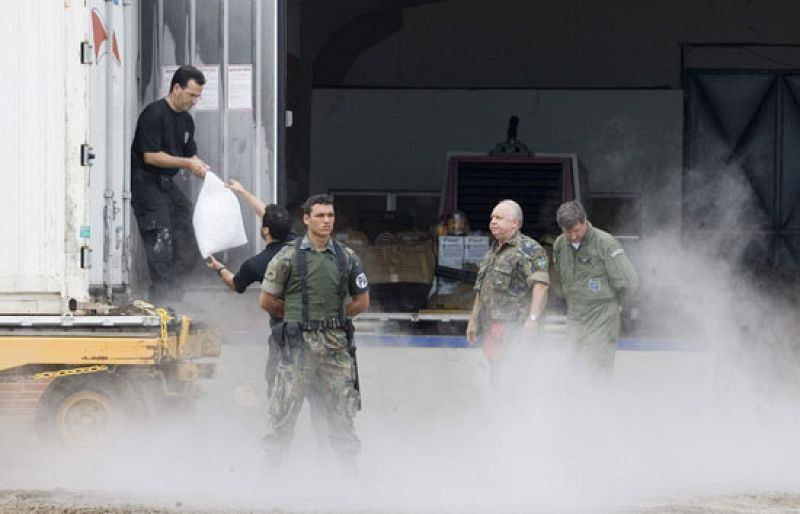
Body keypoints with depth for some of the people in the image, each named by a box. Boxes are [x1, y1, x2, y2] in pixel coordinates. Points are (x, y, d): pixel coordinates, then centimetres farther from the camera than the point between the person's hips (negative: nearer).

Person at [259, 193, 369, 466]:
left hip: (336, 343, 3)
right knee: (284, 410, -3)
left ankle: (348, 463, 12)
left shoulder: (346, 257, 9)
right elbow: (267, 301, 3)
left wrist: (333, 316, 11)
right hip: (299, 343, -3)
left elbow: (361, 302, 16)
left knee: (342, 410, 5)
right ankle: (273, 466, 5)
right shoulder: (288, 257, -1)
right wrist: (297, 316, 9)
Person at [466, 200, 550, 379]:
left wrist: (532, 319, -27)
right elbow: (481, 289, 29)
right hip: (491, 327, 9)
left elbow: (541, 284, -18)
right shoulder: (493, 251, 22)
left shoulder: (528, 249, -7)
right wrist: (473, 320, 27)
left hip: (512, 326, -9)